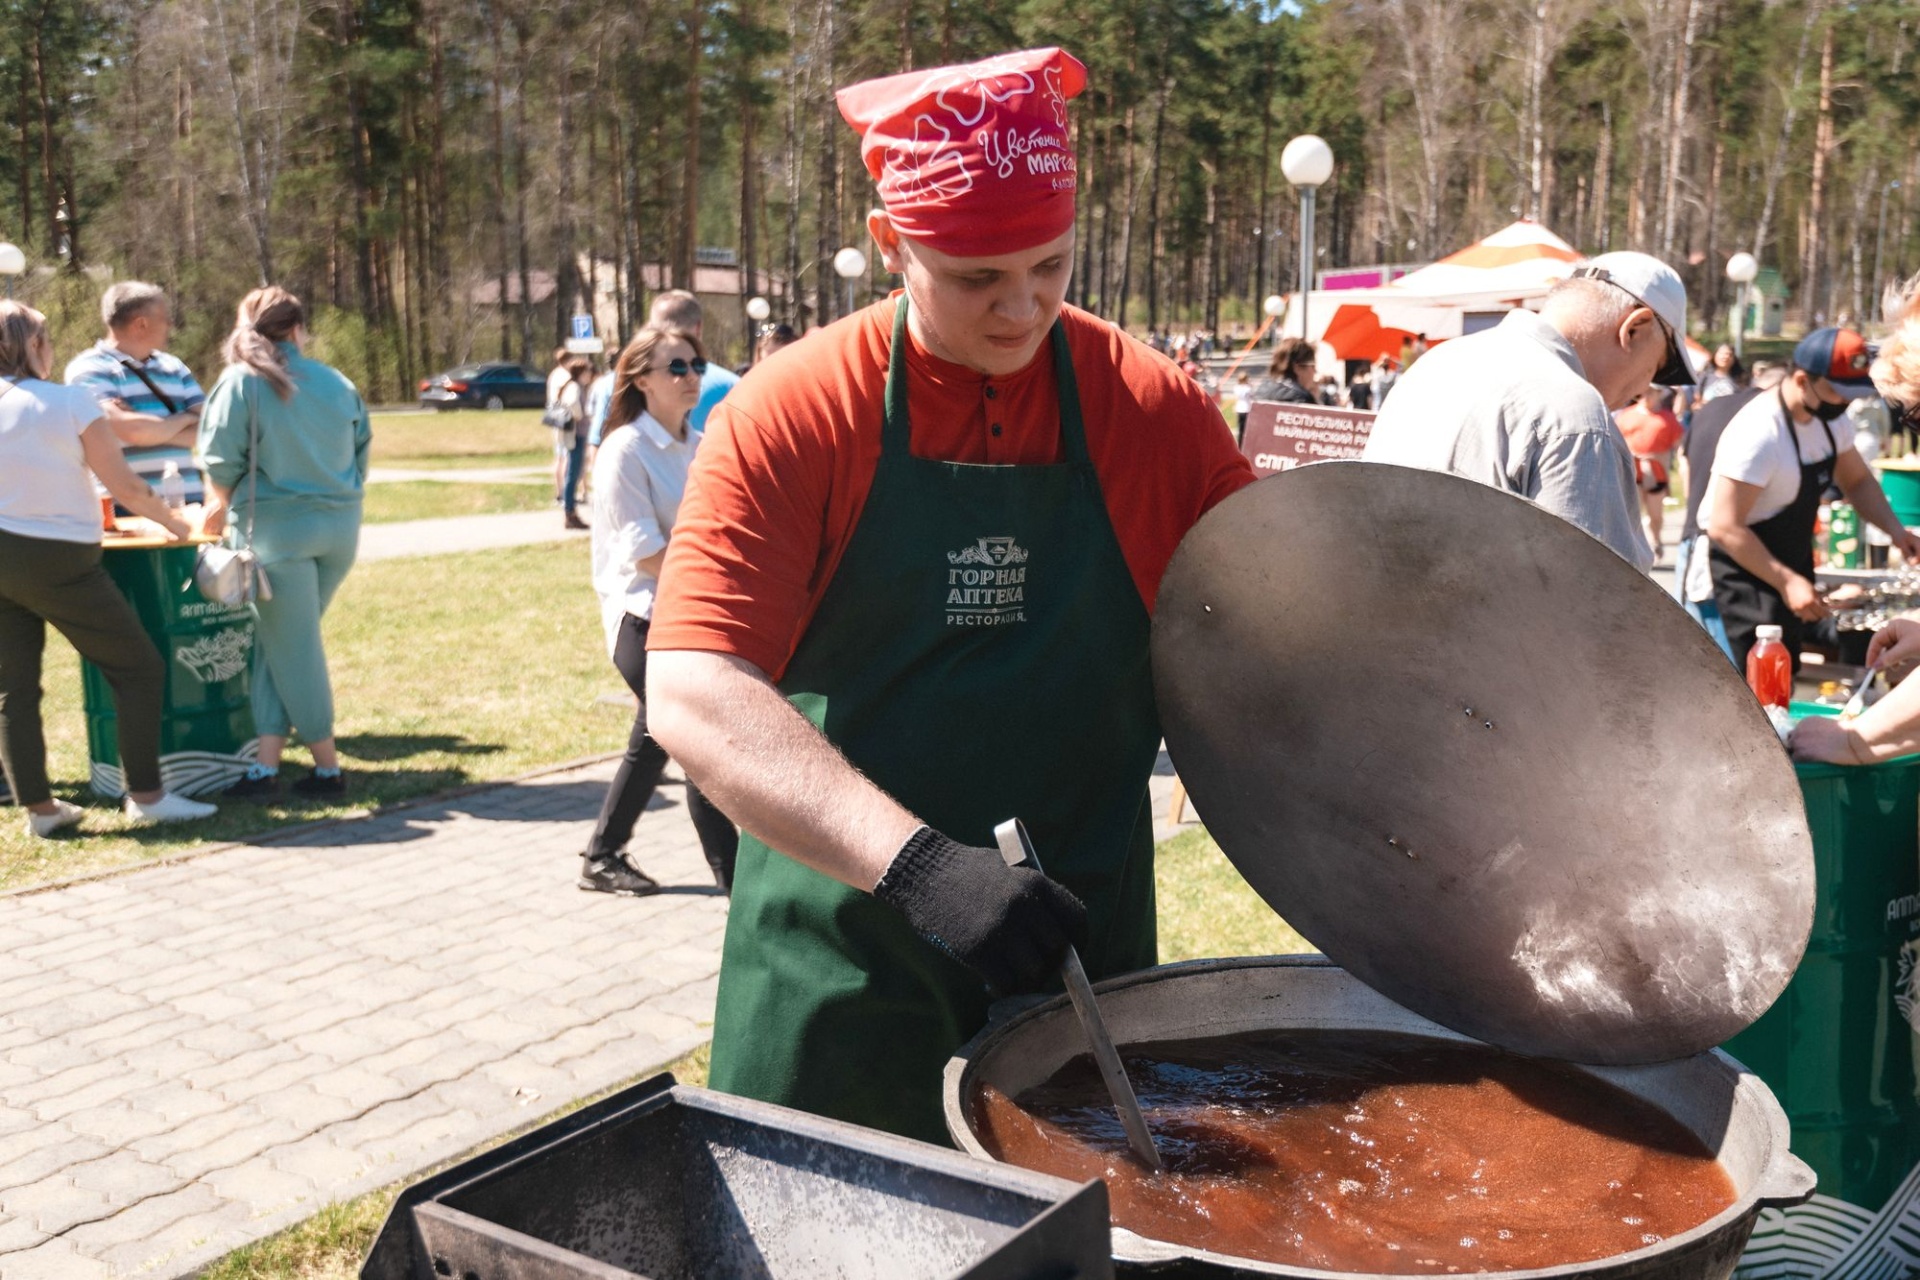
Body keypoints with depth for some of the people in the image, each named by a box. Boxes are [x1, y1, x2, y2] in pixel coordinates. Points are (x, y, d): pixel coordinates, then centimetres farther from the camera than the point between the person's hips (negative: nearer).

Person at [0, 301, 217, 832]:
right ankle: (145, 795, 4)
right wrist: (173, 523, 7)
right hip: (59, 562, -5)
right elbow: (126, 488, -9)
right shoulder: (70, 401, -10)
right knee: (139, 669, 6)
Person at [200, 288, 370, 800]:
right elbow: (362, 451, 9)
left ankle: (327, 768, 9)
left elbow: (223, 461, -5)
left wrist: (221, 505, 14)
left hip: (277, 527, -4)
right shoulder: (337, 383, 6)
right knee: (283, 641, 13)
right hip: (340, 527, 5)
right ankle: (267, 764, 10)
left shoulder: (241, 381, -5)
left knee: (292, 647, 5)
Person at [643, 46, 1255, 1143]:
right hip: (840, 969, -1)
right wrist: (914, 859, -30)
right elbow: (691, 694, -18)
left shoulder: (1154, 410, -3)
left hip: (1080, 946, 2)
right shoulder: (791, 415, -10)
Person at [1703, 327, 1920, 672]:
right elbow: (1724, 528, -27)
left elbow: (1857, 481, 16)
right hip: (1740, 570, -9)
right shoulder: (1758, 433, -27)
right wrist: (1786, 581, -27)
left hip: (1790, 567, 9)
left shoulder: (1832, 420, 0)